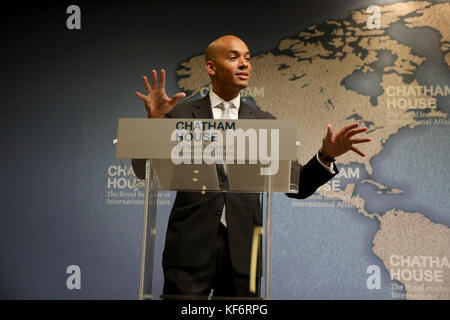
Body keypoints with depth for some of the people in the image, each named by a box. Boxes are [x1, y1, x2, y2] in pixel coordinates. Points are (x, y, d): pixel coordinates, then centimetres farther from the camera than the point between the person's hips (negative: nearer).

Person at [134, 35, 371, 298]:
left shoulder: (266, 123, 11)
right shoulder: (181, 115, 5)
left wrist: (326, 156, -9)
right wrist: (155, 121, -16)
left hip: (242, 251, 2)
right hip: (191, 247, -2)